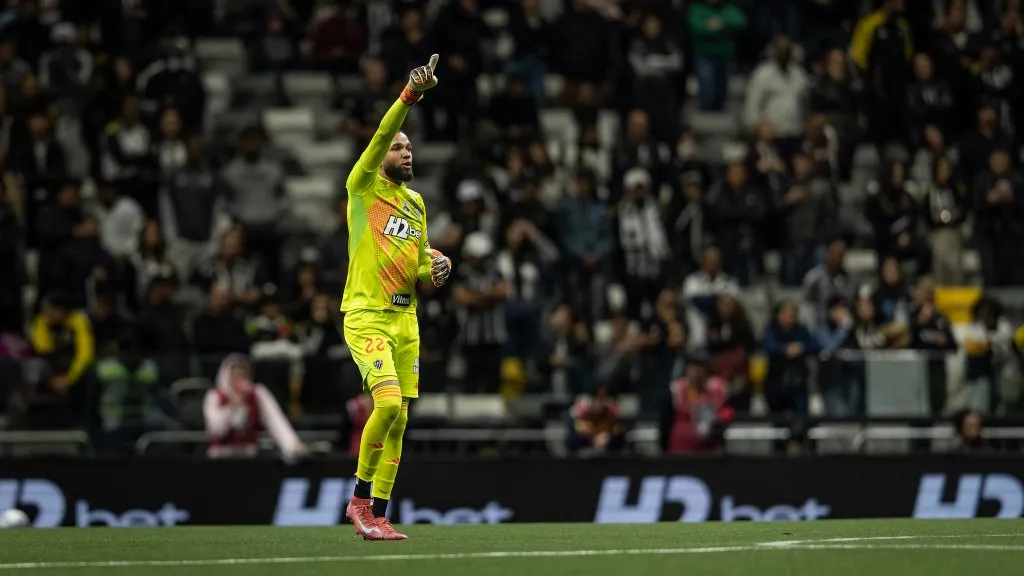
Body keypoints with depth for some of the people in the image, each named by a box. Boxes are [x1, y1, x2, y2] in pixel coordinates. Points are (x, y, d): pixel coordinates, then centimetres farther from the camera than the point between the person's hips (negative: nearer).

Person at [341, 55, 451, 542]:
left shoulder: (416, 201, 17)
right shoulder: (364, 186, -3)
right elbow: (381, 135, -18)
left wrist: (434, 267, 5)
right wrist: (410, 94, -29)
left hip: (405, 317, 7)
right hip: (367, 315, -7)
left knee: (398, 420, 4)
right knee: (389, 404, -21)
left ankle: (377, 515, 9)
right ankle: (360, 497, -5)